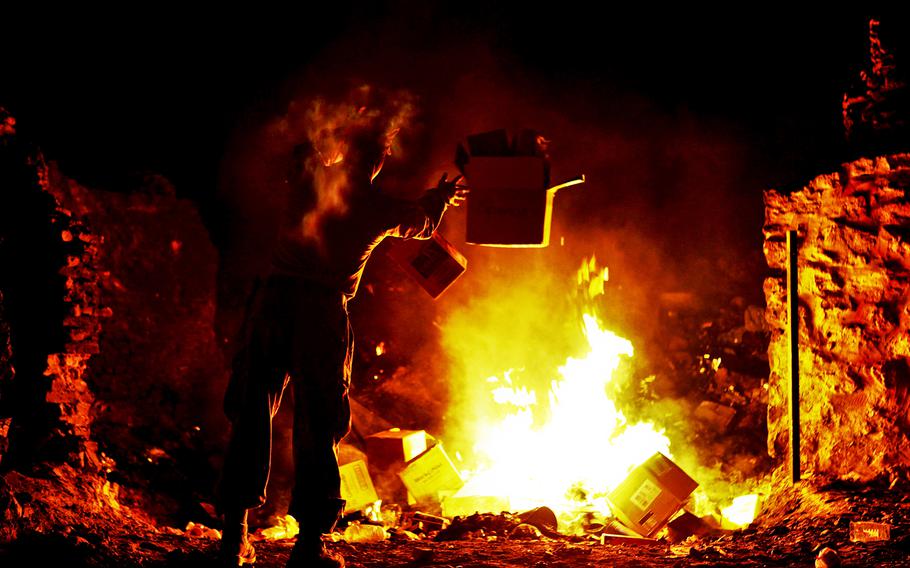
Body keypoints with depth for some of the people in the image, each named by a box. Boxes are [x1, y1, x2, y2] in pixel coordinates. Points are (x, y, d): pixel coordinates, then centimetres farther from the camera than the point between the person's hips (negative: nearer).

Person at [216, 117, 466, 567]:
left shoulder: (313, 177, 11)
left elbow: (308, 151, 36)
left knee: (251, 415, 9)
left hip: (274, 298, 3)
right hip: (322, 310, -2)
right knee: (317, 426, 5)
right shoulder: (382, 208, 7)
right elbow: (423, 222, 29)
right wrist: (440, 196, 49)